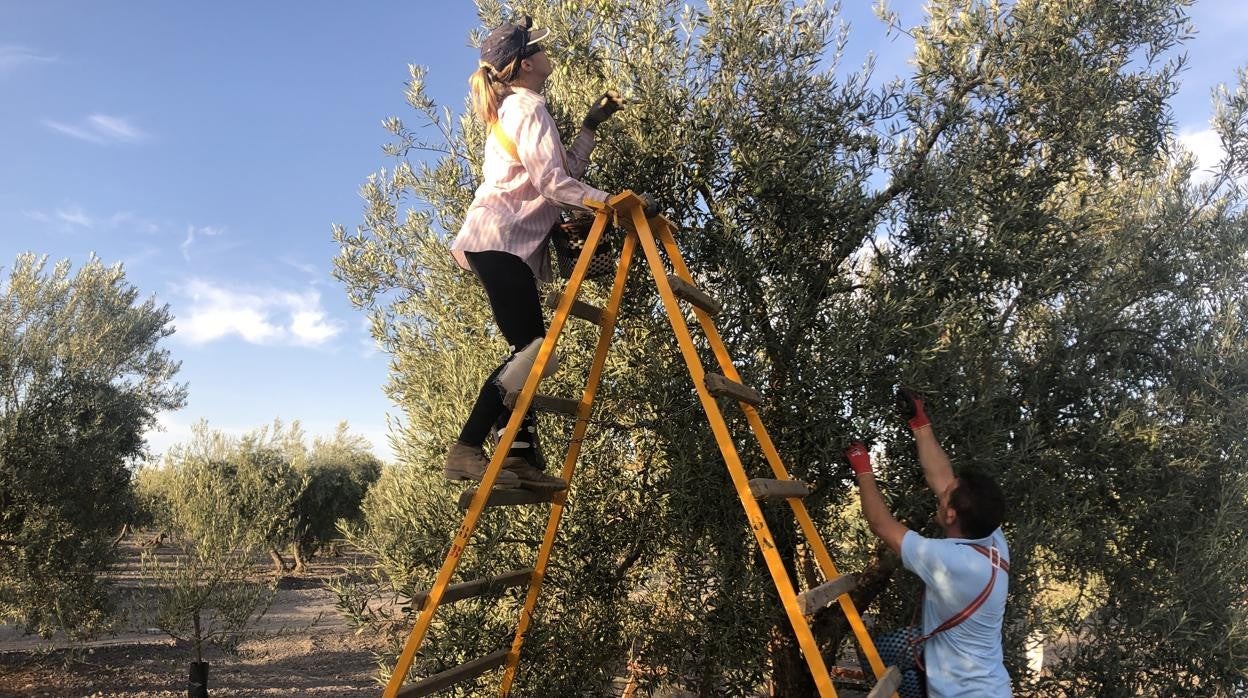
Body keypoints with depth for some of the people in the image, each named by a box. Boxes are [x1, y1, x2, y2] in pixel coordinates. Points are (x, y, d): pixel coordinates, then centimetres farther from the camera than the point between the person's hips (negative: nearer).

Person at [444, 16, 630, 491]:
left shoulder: (512, 109, 26)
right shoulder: (529, 106, -4)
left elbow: (566, 170, 23)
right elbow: (554, 185, -14)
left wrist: (591, 125, 21)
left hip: (503, 244, 10)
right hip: (500, 242, -10)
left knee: (530, 350, 4)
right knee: (533, 350, -16)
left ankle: (522, 456, 1)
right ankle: (466, 450, -17)